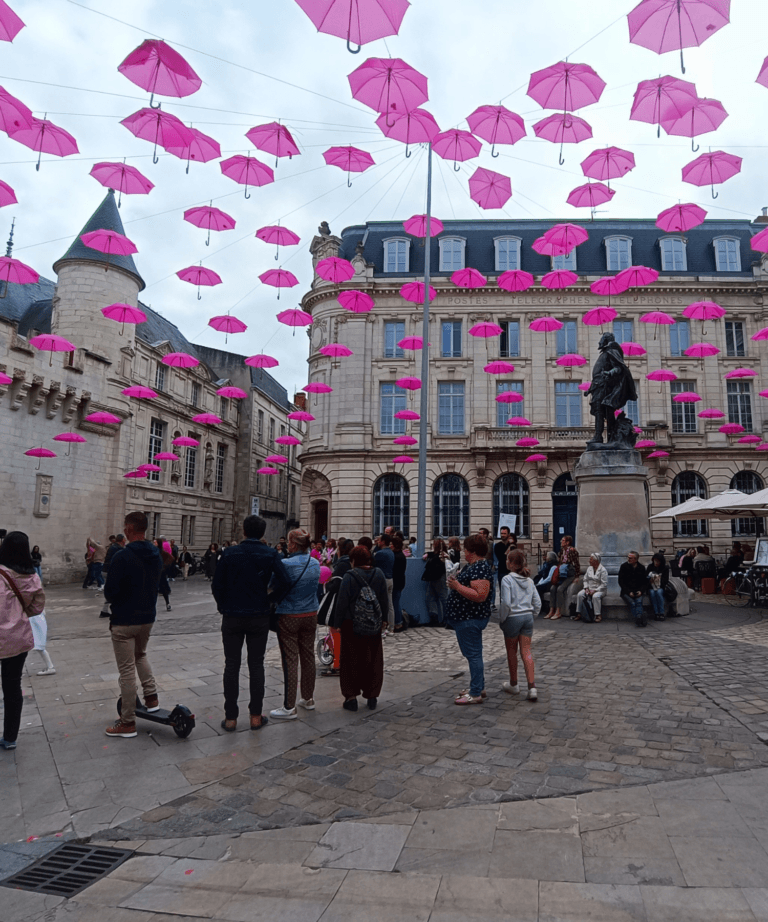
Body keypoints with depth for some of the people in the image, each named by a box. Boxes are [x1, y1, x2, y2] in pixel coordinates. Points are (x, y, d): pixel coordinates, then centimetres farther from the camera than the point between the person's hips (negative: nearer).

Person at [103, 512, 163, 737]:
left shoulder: (122, 557, -20)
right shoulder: (155, 555, 3)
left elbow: (110, 592, -18)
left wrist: (112, 598, 4)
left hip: (124, 621, -7)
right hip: (148, 617, 7)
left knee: (127, 670, 2)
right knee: (140, 656, 30)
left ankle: (128, 723, 11)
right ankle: (151, 698, 24)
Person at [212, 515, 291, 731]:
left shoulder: (230, 553, -5)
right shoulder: (271, 554, -6)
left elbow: (216, 584, -6)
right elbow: (284, 581, -16)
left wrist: (223, 605, 9)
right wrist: (272, 600, 1)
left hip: (232, 617, 0)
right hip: (259, 618, 0)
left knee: (232, 666, 9)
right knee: (256, 665, 11)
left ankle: (230, 718, 14)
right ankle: (256, 716, 16)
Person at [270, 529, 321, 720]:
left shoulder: (286, 564, -18)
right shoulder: (315, 563, 1)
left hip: (289, 617, -6)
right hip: (311, 615, 6)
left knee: (290, 660, 0)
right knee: (308, 656, 15)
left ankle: (289, 708, 7)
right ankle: (308, 699, 28)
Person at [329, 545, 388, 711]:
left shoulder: (349, 576, -14)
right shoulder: (378, 574, -2)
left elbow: (342, 602, -12)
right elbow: (385, 599, 4)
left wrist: (337, 623, -3)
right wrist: (383, 619, 15)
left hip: (351, 625, -3)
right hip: (374, 627, 3)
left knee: (351, 661, 8)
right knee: (373, 660, 12)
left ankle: (351, 696, 10)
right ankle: (372, 696, 19)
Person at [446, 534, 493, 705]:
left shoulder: (480, 568, -20)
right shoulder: (472, 566, 12)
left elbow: (480, 596, -28)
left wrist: (457, 586, -24)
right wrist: (456, 581, 9)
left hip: (470, 619, -11)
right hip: (467, 618, 11)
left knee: (473, 654, -3)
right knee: (472, 654, 19)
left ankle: (475, 694, 6)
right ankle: (478, 687, 31)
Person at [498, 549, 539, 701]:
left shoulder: (507, 579, -12)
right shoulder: (529, 580, 6)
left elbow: (506, 603, -18)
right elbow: (537, 602, 6)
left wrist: (502, 620, -6)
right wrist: (532, 615, 16)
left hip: (513, 618, -5)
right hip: (528, 617, 5)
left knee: (511, 651, 11)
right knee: (526, 651, 6)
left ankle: (513, 684, 24)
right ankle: (532, 687, -3)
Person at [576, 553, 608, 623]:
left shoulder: (603, 570, -10)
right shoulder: (589, 568, 11)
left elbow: (604, 584, -14)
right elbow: (585, 579, 15)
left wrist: (595, 590, -20)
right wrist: (586, 588, -3)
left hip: (599, 589, -5)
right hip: (589, 588, 6)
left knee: (595, 596, -38)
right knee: (580, 595, -22)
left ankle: (598, 616, -28)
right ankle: (580, 614, -19)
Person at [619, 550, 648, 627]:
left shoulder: (641, 568, 8)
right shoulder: (624, 566, 2)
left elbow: (645, 582, 12)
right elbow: (621, 582, 0)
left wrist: (640, 591, -7)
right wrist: (629, 592, -12)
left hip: (637, 592, 1)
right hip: (626, 591, -1)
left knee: (639, 601, -29)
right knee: (632, 603, -28)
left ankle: (638, 620, -40)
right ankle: (642, 620, -35)